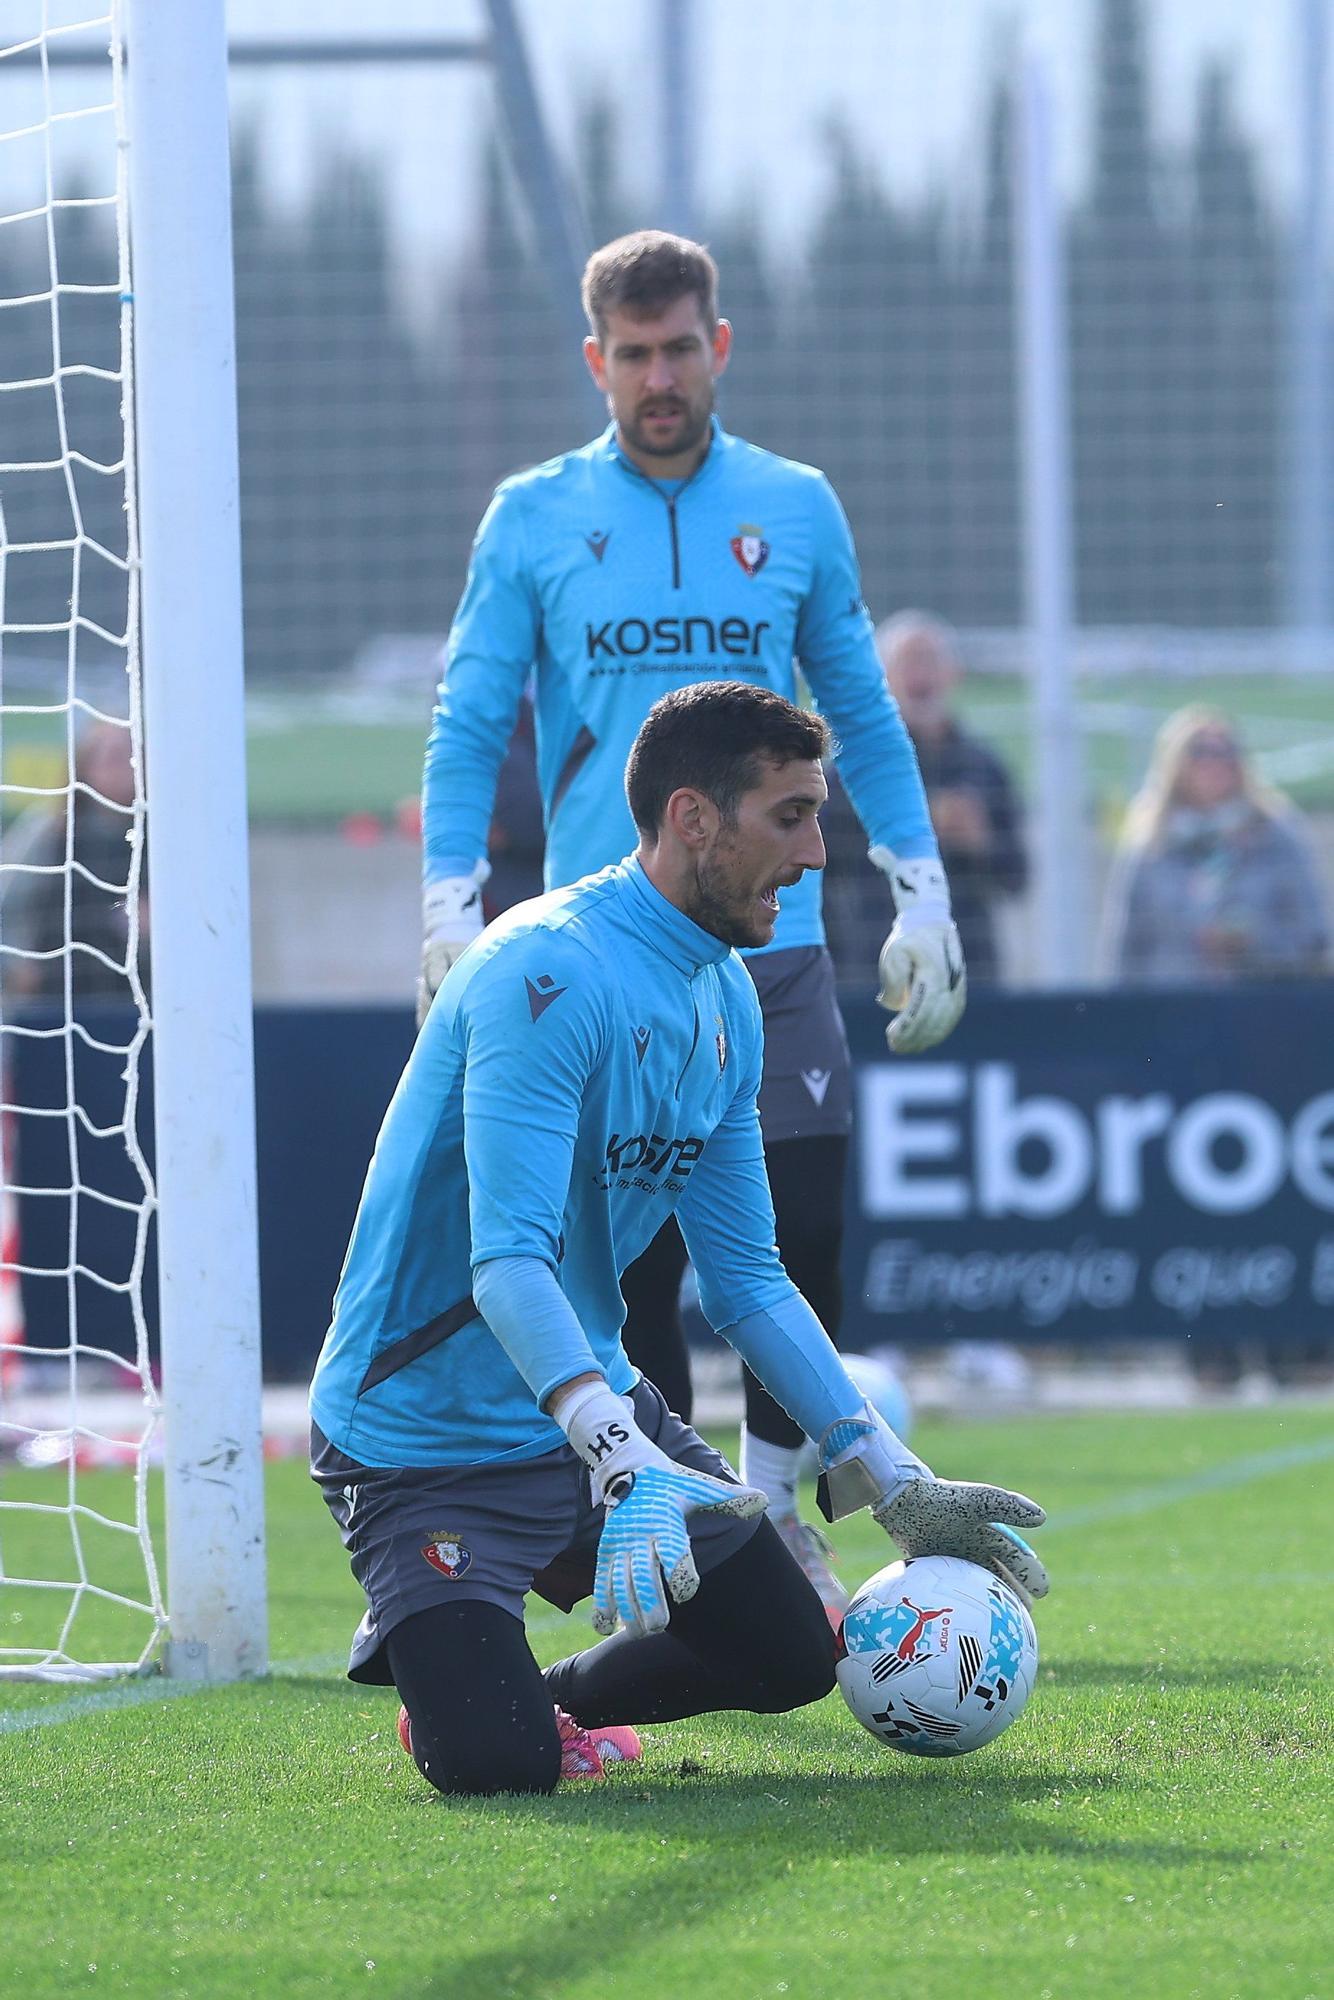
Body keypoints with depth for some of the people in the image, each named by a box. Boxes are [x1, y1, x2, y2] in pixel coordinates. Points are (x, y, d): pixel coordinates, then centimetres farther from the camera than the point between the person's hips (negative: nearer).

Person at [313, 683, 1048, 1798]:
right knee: (494, 1769, -21)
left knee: (794, 1664, 7)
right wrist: (621, 1461, -47)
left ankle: (530, 1699, 26)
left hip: (594, 1403, 9)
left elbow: (749, 1284, 11)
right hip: (424, 1442, -9)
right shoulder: (550, 975, -25)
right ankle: (435, 1676, 13)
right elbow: (508, 1264, -34)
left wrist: (899, 1489, 6)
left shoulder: (726, 998, 5)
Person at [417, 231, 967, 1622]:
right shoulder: (533, 520, 5)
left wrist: (920, 895, 9)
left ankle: (769, 1503, 12)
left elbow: (863, 717, 15)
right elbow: (468, 728, 6)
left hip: (773, 945, 1)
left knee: (802, 1236, -5)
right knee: (631, 1258, -2)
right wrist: (450, 913, -3)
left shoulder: (795, 511, 9)